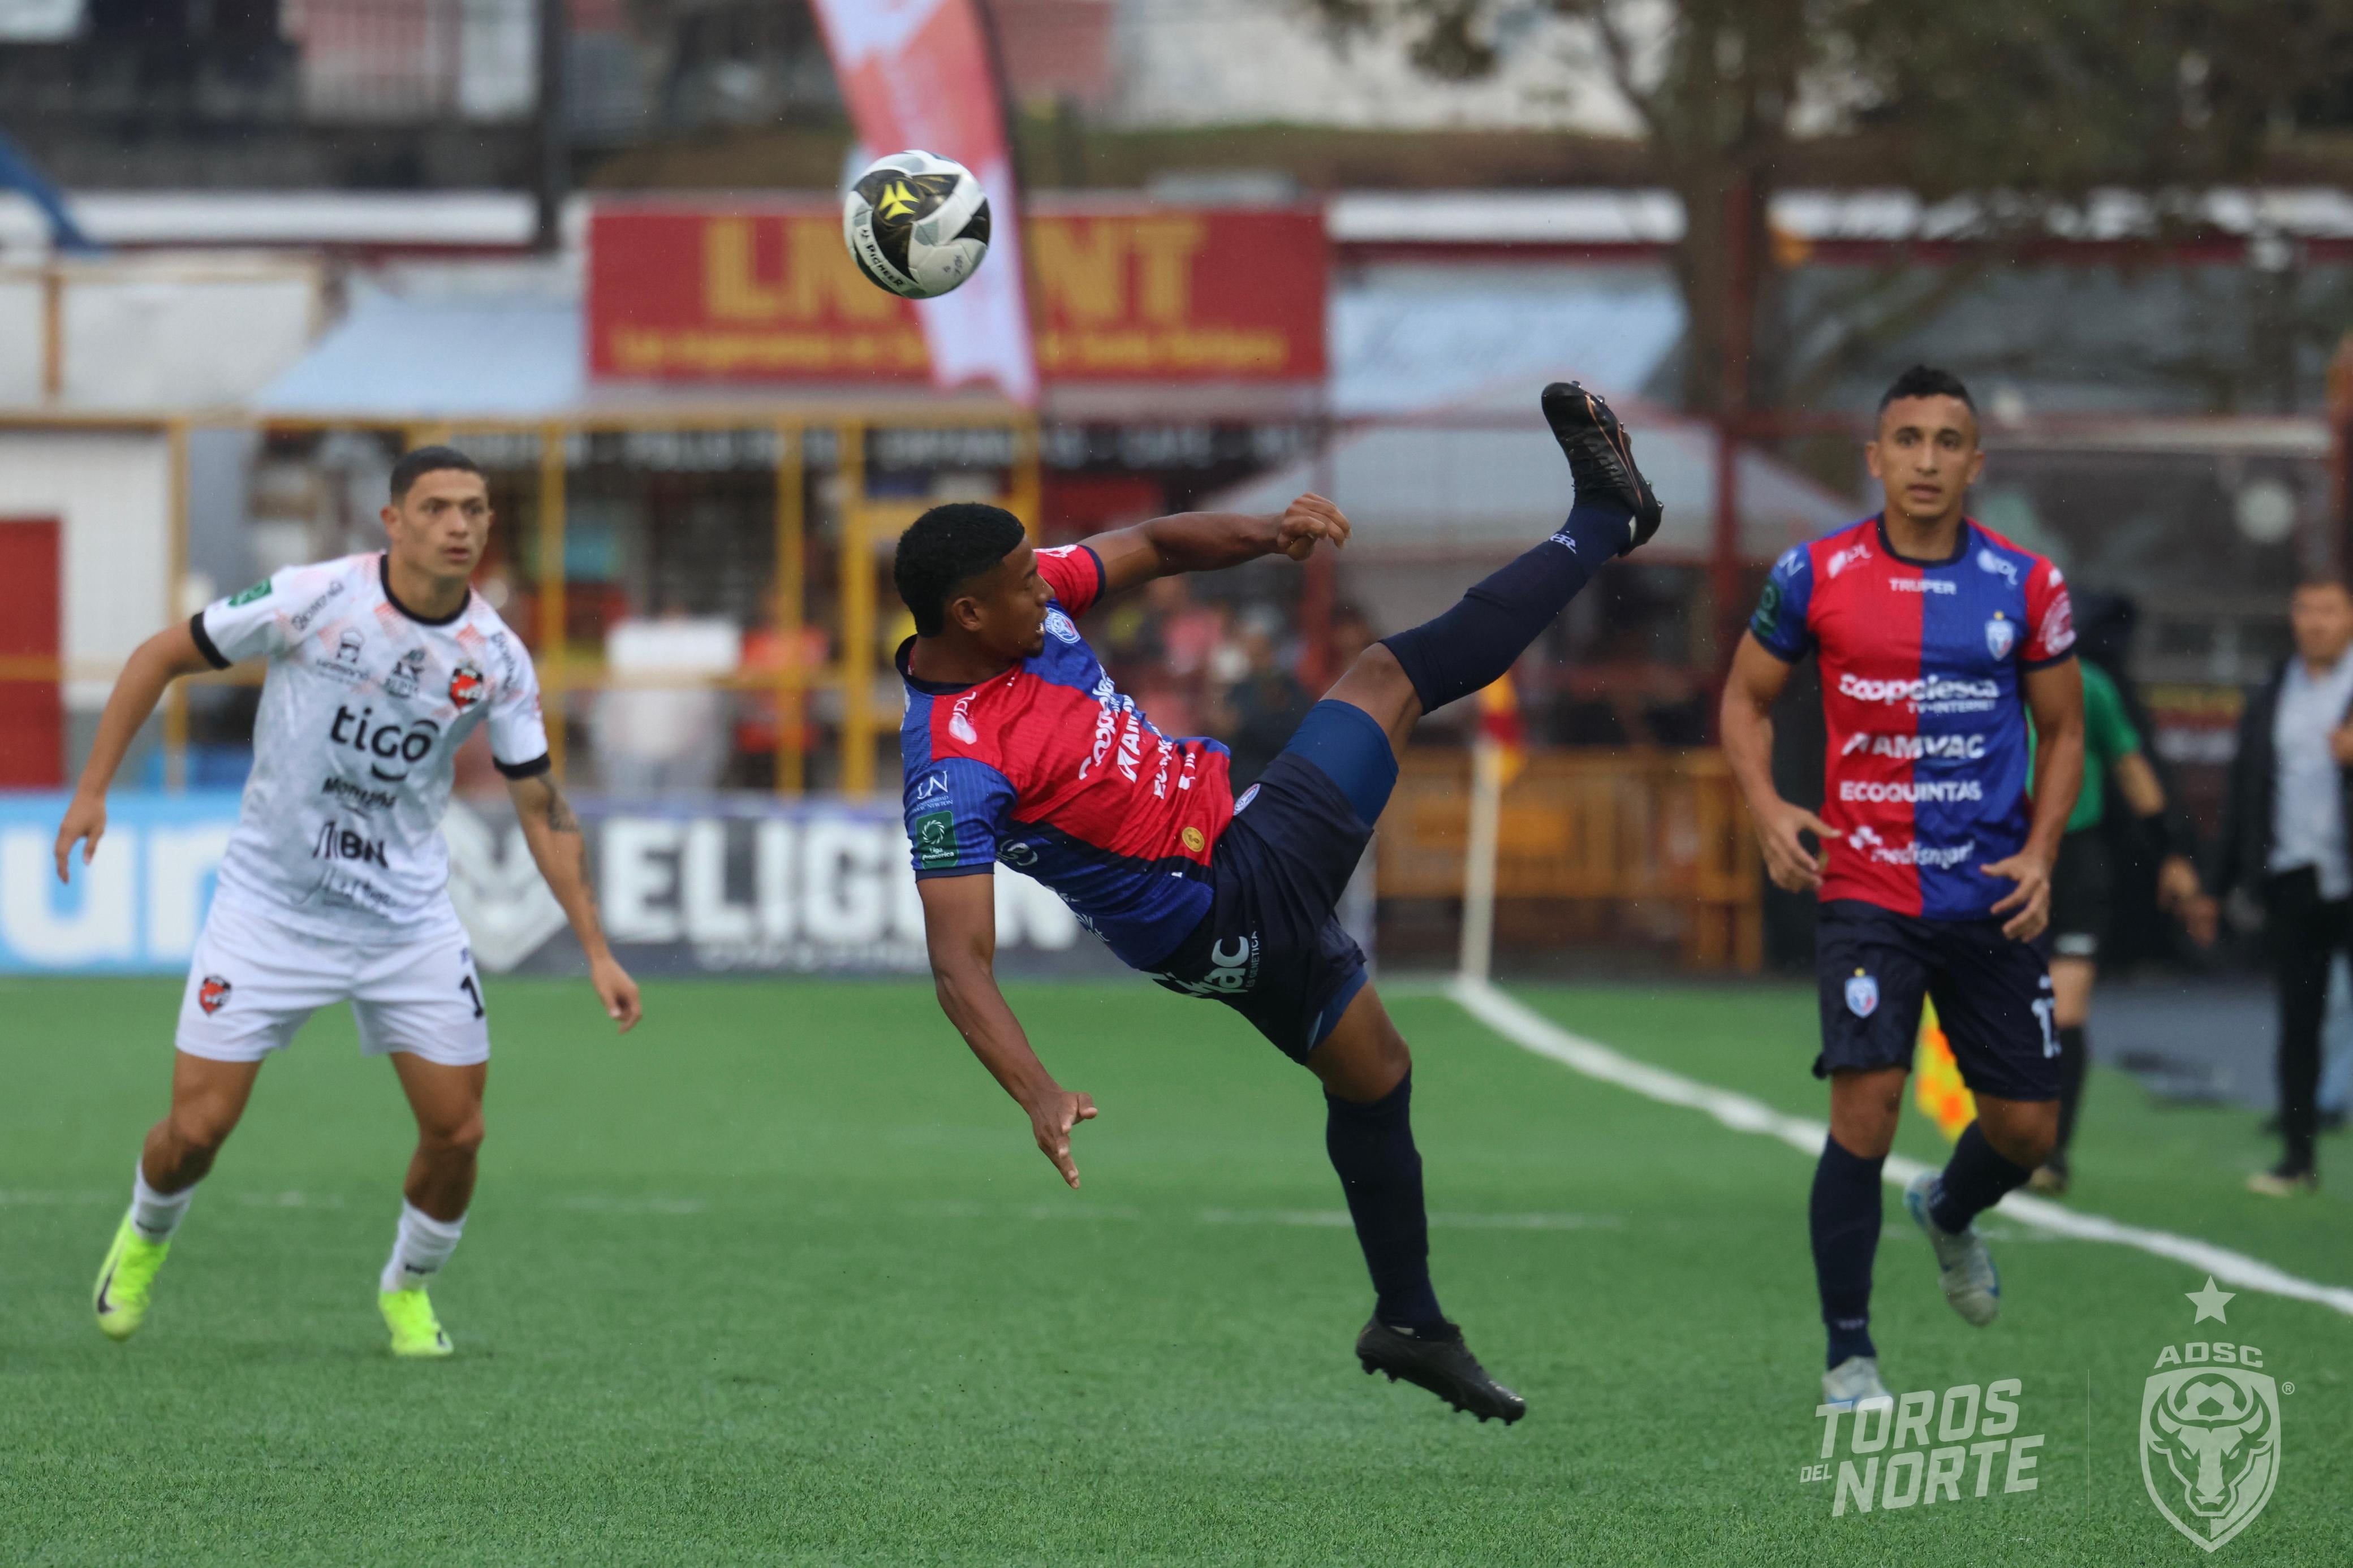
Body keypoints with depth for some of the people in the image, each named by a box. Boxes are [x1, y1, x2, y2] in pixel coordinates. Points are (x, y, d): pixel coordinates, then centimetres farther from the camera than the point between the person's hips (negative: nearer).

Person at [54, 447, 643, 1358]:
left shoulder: (496, 659, -7)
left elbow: (541, 807, 3)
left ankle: (408, 1290, 26)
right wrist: (94, 788, -7)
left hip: (410, 923, 3)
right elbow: (162, 657, -4)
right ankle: (145, 1239, 30)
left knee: (456, 1134, -3)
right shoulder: (311, 601, -16)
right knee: (198, 1128, -4)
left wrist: (596, 951, 0)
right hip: (271, 903, -3)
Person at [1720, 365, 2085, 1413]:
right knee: (1866, 1104, -16)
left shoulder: (2026, 585, 1)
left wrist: (2039, 853, -3)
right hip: (1864, 886, -2)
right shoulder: (1817, 576, -3)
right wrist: (1768, 811, -7)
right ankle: (1849, 1354, -4)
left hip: (1990, 895, 2)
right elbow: (1746, 700, 10)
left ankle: (1948, 1213, 42)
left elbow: (2062, 731, 11)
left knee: (2028, 1126, 6)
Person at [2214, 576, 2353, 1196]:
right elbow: (2243, 796, 17)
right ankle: (2298, 1157, 10)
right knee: (2298, 1023, 6)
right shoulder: (2267, 702, 15)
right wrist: (2220, 885, 14)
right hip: (2291, 882, 4)